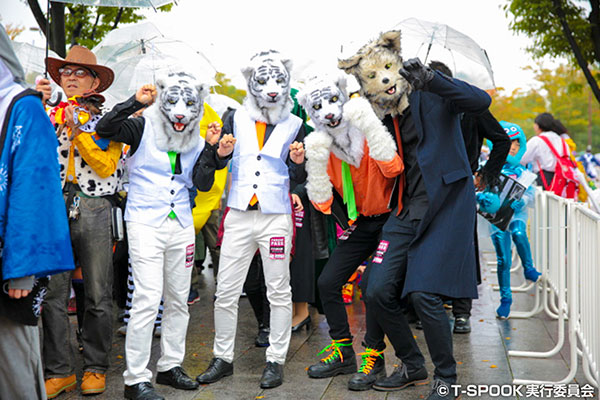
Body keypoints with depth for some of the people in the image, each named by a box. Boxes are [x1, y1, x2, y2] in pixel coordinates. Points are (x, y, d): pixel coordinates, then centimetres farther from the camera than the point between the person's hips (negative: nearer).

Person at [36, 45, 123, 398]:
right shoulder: (49, 114, 15)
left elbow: (106, 167, -6)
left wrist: (77, 131, -13)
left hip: (94, 209, -2)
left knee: (98, 295, 3)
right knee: (52, 293, 2)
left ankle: (96, 367, 15)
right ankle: (60, 370, 13)